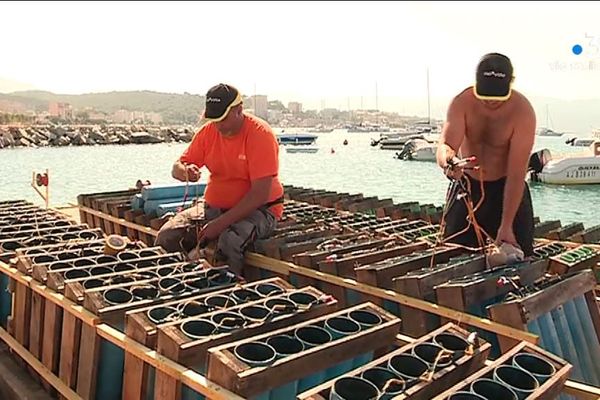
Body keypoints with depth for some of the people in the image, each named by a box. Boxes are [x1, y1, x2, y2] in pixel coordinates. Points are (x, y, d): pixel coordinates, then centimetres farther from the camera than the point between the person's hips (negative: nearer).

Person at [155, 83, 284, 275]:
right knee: (167, 236, -15)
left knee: (229, 241, -37)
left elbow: (260, 194, -22)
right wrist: (185, 171, -22)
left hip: (257, 209, -5)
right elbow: (177, 168, 5)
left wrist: (222, 223, -25)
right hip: (214, 207, 6)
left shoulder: (260, 134, -17)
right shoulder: (208, 131, 2)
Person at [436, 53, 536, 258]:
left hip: (506, 187, -2)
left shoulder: (523, 111, -23)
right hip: (466, 185, 2)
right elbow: (444, 146, -29)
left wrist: (506, 225, -27)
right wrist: (450, 162, -55)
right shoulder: (462, 102, -17)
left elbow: (516, 173, -25)